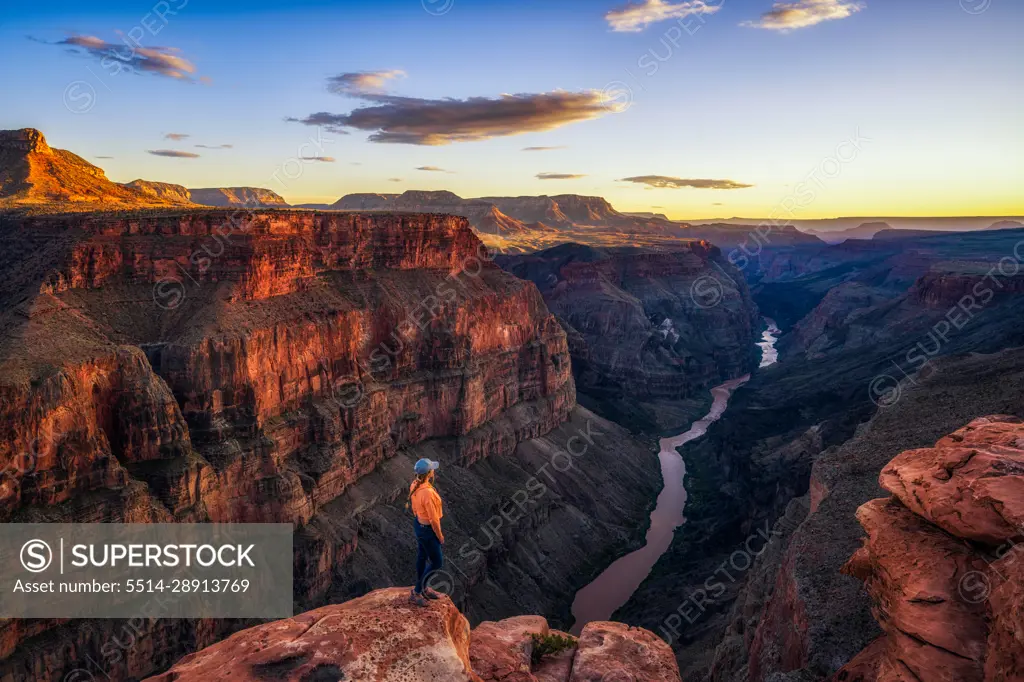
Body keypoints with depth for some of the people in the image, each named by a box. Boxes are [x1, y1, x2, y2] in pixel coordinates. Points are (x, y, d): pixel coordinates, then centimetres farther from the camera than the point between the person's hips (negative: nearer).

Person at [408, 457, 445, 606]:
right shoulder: (427, 493, -38)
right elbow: (434, 519, -28)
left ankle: (423, 588, 43)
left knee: (422, 557, 24)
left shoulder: (414, 485, -10)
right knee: (437, 563, 8)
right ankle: (416, 592, 20)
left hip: (418, 523, 9)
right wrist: (440, 536, -12)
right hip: (427, 530, -9)